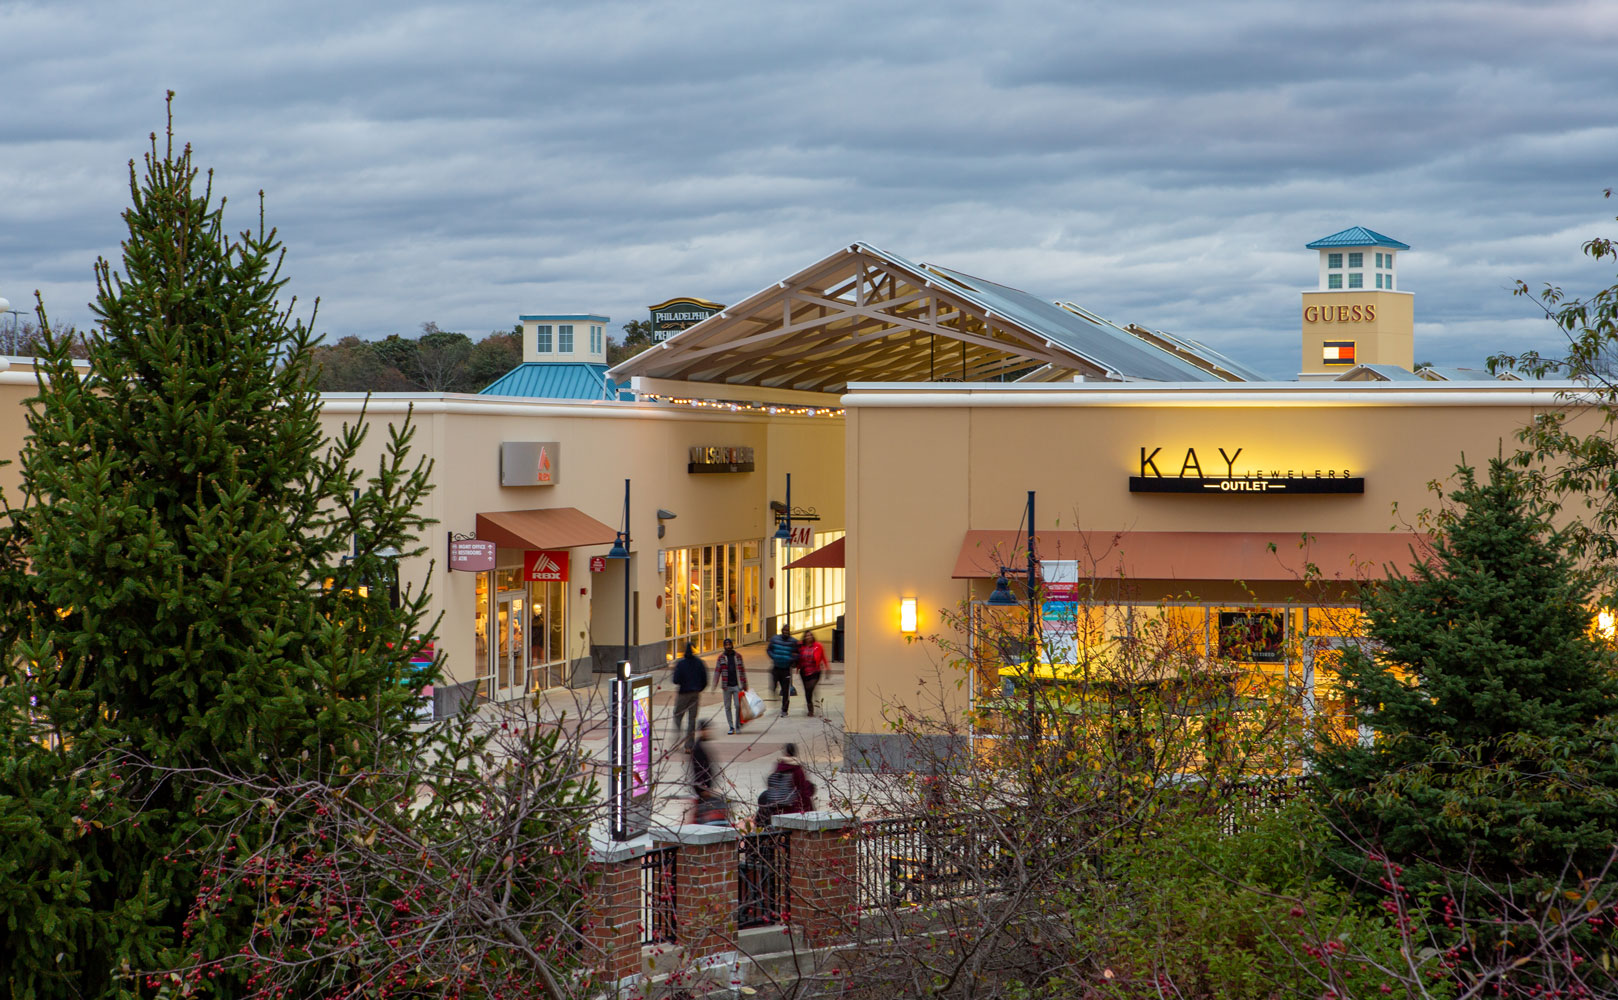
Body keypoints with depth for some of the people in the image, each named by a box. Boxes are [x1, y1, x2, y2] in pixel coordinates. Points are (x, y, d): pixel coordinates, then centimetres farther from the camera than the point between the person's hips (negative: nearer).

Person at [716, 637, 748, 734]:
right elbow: (717, 671, 3)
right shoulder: (721, 657, 4)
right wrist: (715, 685, -6)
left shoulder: (738, 656, 6)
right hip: (727, 686, 1)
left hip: (737, 686, -1)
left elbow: (742, 670, 10)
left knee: (738, 705, -8)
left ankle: (738, 724, 5)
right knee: (728, 707, 3)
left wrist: (744, 685, 10)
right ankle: (731, 727, 11)